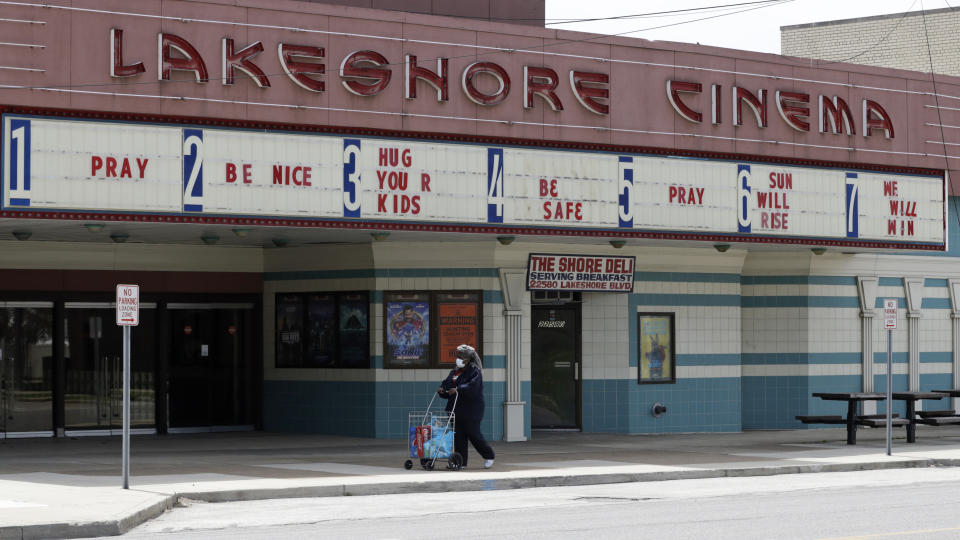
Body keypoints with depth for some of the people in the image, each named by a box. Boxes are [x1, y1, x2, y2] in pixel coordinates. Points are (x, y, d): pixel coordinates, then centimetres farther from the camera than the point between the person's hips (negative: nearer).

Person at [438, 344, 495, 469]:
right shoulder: (454, 372, 17)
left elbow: (472, 387, -24)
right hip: (456, 410, 7)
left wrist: (458, 389, -33)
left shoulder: (475, 371, -9)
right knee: (458, 437, 3)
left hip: (471, 411, -7)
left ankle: (488, 456, 18)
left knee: (474, 435, -2)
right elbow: (447, 383, 17)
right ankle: (461, 462, 7)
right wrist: (442, 389, -6)